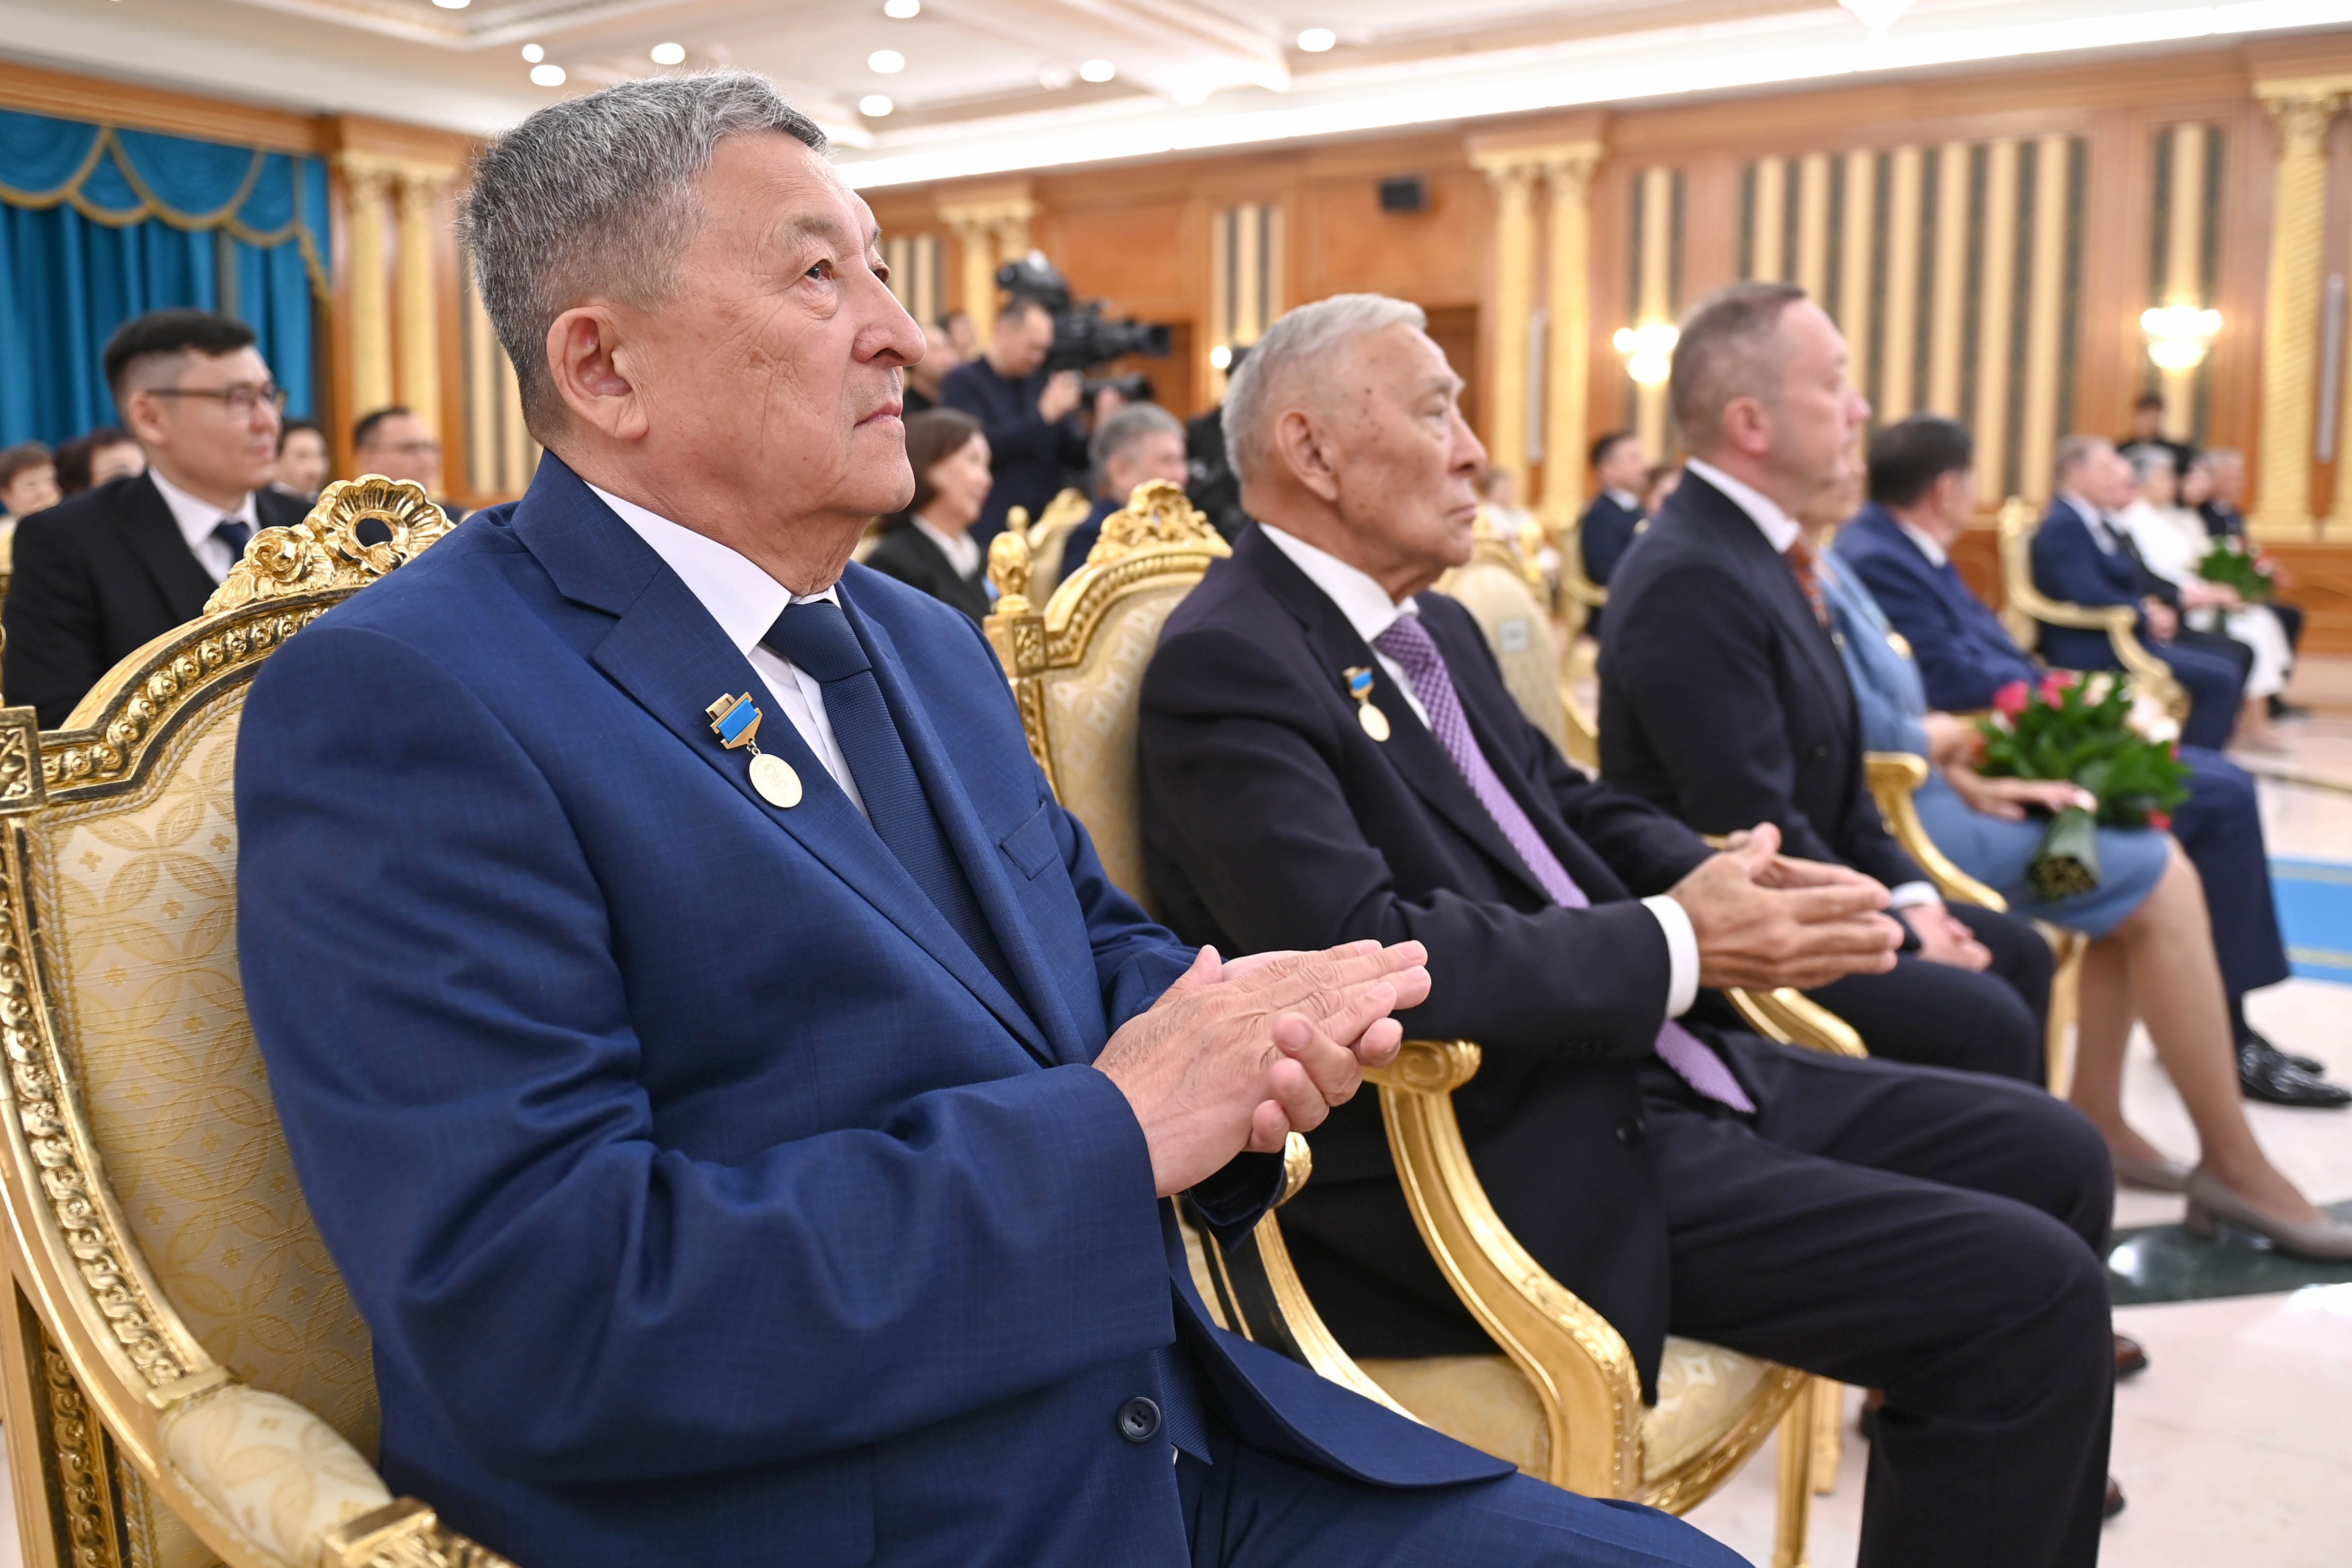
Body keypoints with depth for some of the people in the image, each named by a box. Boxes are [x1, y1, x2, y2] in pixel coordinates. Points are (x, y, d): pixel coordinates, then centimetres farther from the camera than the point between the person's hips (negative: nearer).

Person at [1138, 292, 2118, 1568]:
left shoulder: (1437, 631, 14)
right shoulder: (1226, 664, -16)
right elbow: (1358, 952, -27)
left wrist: (1732, 880, -2)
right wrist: (1675, 947, -20)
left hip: (1637, 1070, 10)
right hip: (1508, 1161, -10)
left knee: (2049, 1159, 11)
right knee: (2028, 1292, -16)